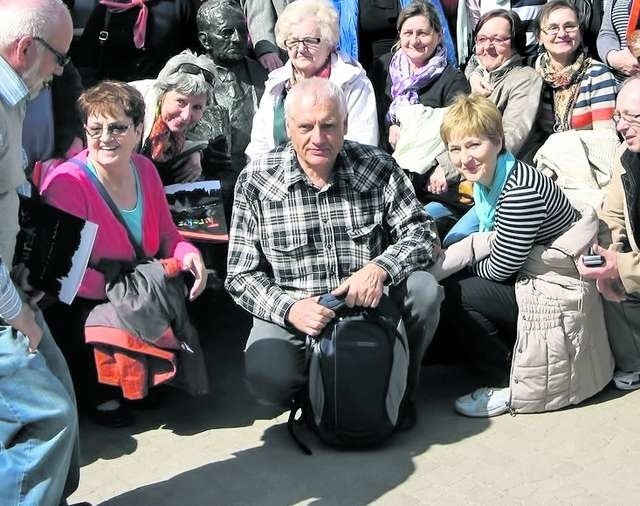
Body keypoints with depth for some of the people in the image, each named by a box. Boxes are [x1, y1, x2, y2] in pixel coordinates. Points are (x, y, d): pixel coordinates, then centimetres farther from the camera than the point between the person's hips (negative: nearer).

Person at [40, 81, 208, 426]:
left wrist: (187, 254, -13)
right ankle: (97, 393, 1)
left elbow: (166, 236, 9)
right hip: (79, 307, -6)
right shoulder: (67, 184, -20)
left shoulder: (144, 169, 1)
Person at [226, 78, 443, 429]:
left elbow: (419, 234, -5)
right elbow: (242, 275, -6)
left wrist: (381, 268, -27)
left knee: (423, 289, -26)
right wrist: (289, 309, -25)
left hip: (370, 305, 2)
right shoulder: (255, 180, -7)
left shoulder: (378, 167, -4)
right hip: (291, 314, -2)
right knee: (268, 378, -31)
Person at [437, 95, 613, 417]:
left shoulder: (521, 189, -27)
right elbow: (488, 238, 12)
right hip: (527, 276, 10)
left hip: (556, 293, -10)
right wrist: (448, 255, -4)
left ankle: (512, 385, -3)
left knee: (452, 294, -14)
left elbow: (500, 267, -21)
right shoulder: (487, 178, 3)